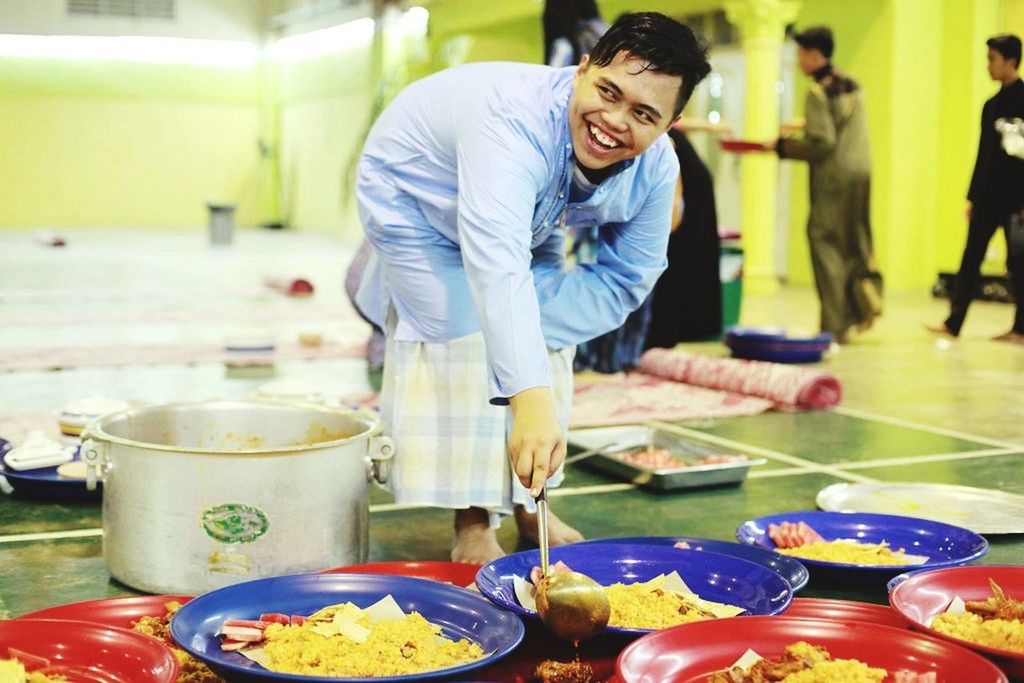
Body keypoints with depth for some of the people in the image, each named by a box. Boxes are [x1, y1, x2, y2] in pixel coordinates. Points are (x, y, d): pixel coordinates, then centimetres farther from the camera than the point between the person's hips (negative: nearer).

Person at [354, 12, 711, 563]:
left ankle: (527, 505, 22)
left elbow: (624, 281, -13)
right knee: (463, 343, -18)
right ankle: (472, 526, -6)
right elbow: (497, 265, -58)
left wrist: (533, 326, -28)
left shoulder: (656, 170, -26)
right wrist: (529, 400, -68)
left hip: (531, 222, 6)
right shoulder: (515, 119, -46)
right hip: (415, 202, -6)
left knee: (545, 341, 4)